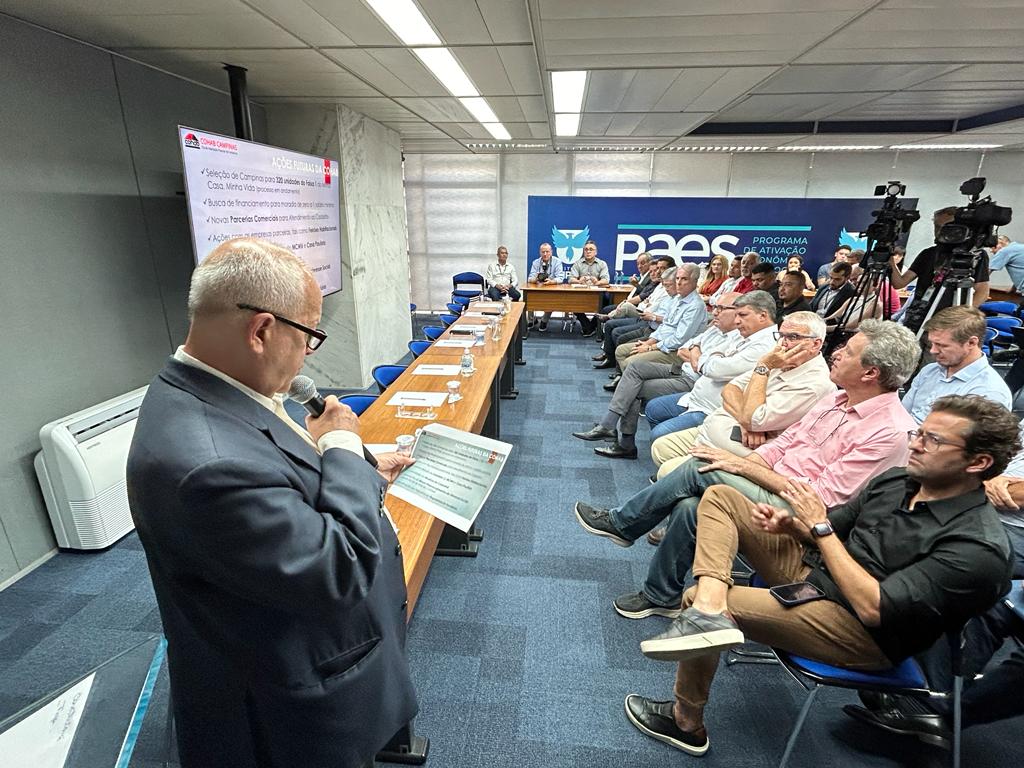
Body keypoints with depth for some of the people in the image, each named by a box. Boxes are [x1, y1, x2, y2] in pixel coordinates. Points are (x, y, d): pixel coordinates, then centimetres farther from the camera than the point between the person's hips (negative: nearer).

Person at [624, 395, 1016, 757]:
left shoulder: (979, 545, -21)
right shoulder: (896, 480, 2)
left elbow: (873, 608, -27)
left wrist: (819, 527, -22)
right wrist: (789, 525, -9)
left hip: (861, 632, -8)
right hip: (812, 571, 8)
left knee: (696, 596, -20)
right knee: (720, 497, -3)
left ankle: (687, 722, 4)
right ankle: (709, 609, -25)